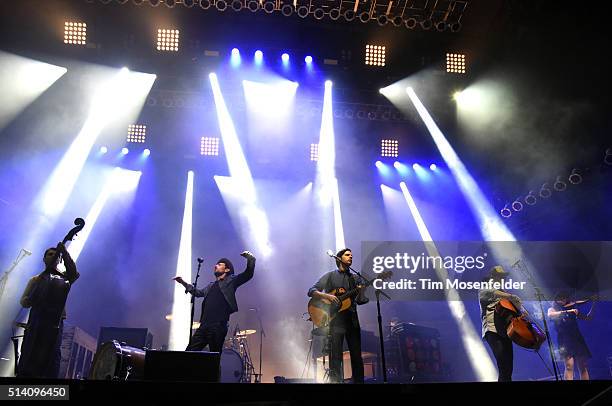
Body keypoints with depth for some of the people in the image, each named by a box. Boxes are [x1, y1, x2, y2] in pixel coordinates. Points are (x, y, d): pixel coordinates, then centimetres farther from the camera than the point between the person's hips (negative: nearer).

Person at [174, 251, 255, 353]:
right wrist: (183, 283, 41)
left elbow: (248, 274, -7)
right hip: (204, 326, 7)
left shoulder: (230, 281, 5)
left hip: (218, 326, -7)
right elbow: (198, 292, 43)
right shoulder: (211, 286, 25)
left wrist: (250, 258, -20)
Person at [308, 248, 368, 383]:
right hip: (336, 320, -4)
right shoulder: (330, 275, 5)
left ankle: (359, 381, 12)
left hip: (352, 320, 4)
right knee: (335, 357, -6)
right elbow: (311, 291, -2)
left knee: (357, 355, 5)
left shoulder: (354, 278, 17)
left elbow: (360, 300, 9)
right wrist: (327, 296, -18)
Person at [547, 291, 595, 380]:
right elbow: (550, 315, -19)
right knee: (569, 365, -18)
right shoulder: (552, 309, 5)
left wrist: (593, 305, 1)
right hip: (564, 340, -4)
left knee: (583, 366, 0)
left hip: (577, 338, 4)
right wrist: (567, 311, -27)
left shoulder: (572, 308, 14)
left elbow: (587, 318, 14)